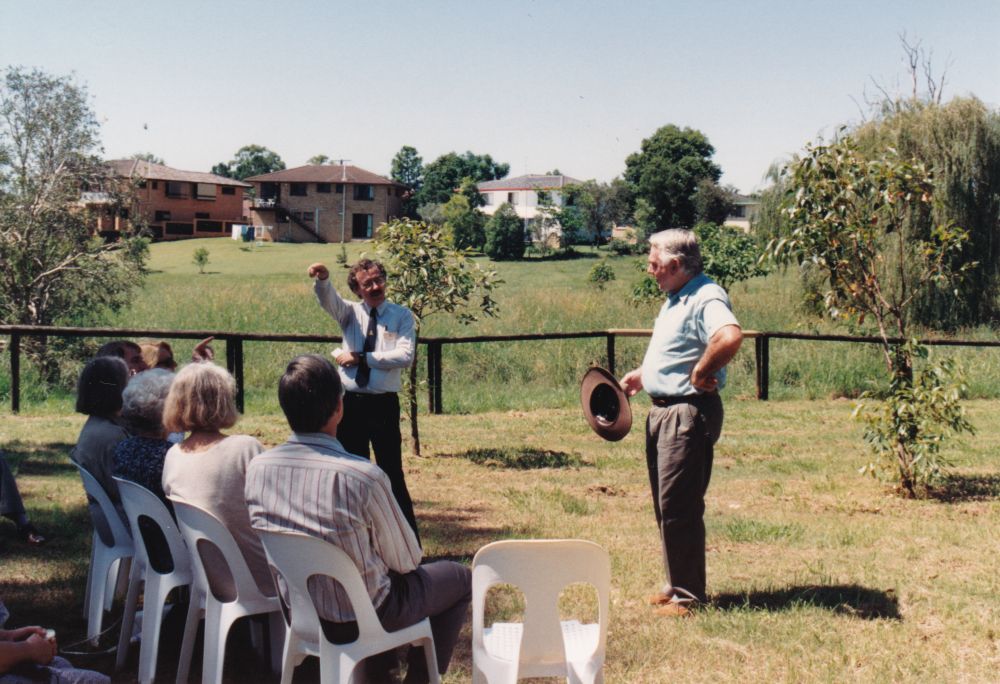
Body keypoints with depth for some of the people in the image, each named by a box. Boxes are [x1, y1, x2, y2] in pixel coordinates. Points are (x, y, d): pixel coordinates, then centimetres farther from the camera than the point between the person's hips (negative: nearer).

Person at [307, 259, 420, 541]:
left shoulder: (401, 316, 2)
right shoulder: (351, 313, 8)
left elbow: (405, 357, -12)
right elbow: (328, 300, -14)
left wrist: (361, 358, -12)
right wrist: (322, 278, -36)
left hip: (384, 404, -3)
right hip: (351, 403, 3)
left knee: (392, 474, 0)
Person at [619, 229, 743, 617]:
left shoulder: (706, 298, -17)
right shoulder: (676, 300, 16)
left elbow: (730, 337, -37)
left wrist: (701, 373, -25)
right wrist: (640, 377, 18)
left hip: (689, 413, -10)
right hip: (662, 410, 10)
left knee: (679, 507, -6)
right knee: (665, 505, 15)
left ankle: (688, 595, 5)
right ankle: (676, 585, 26)